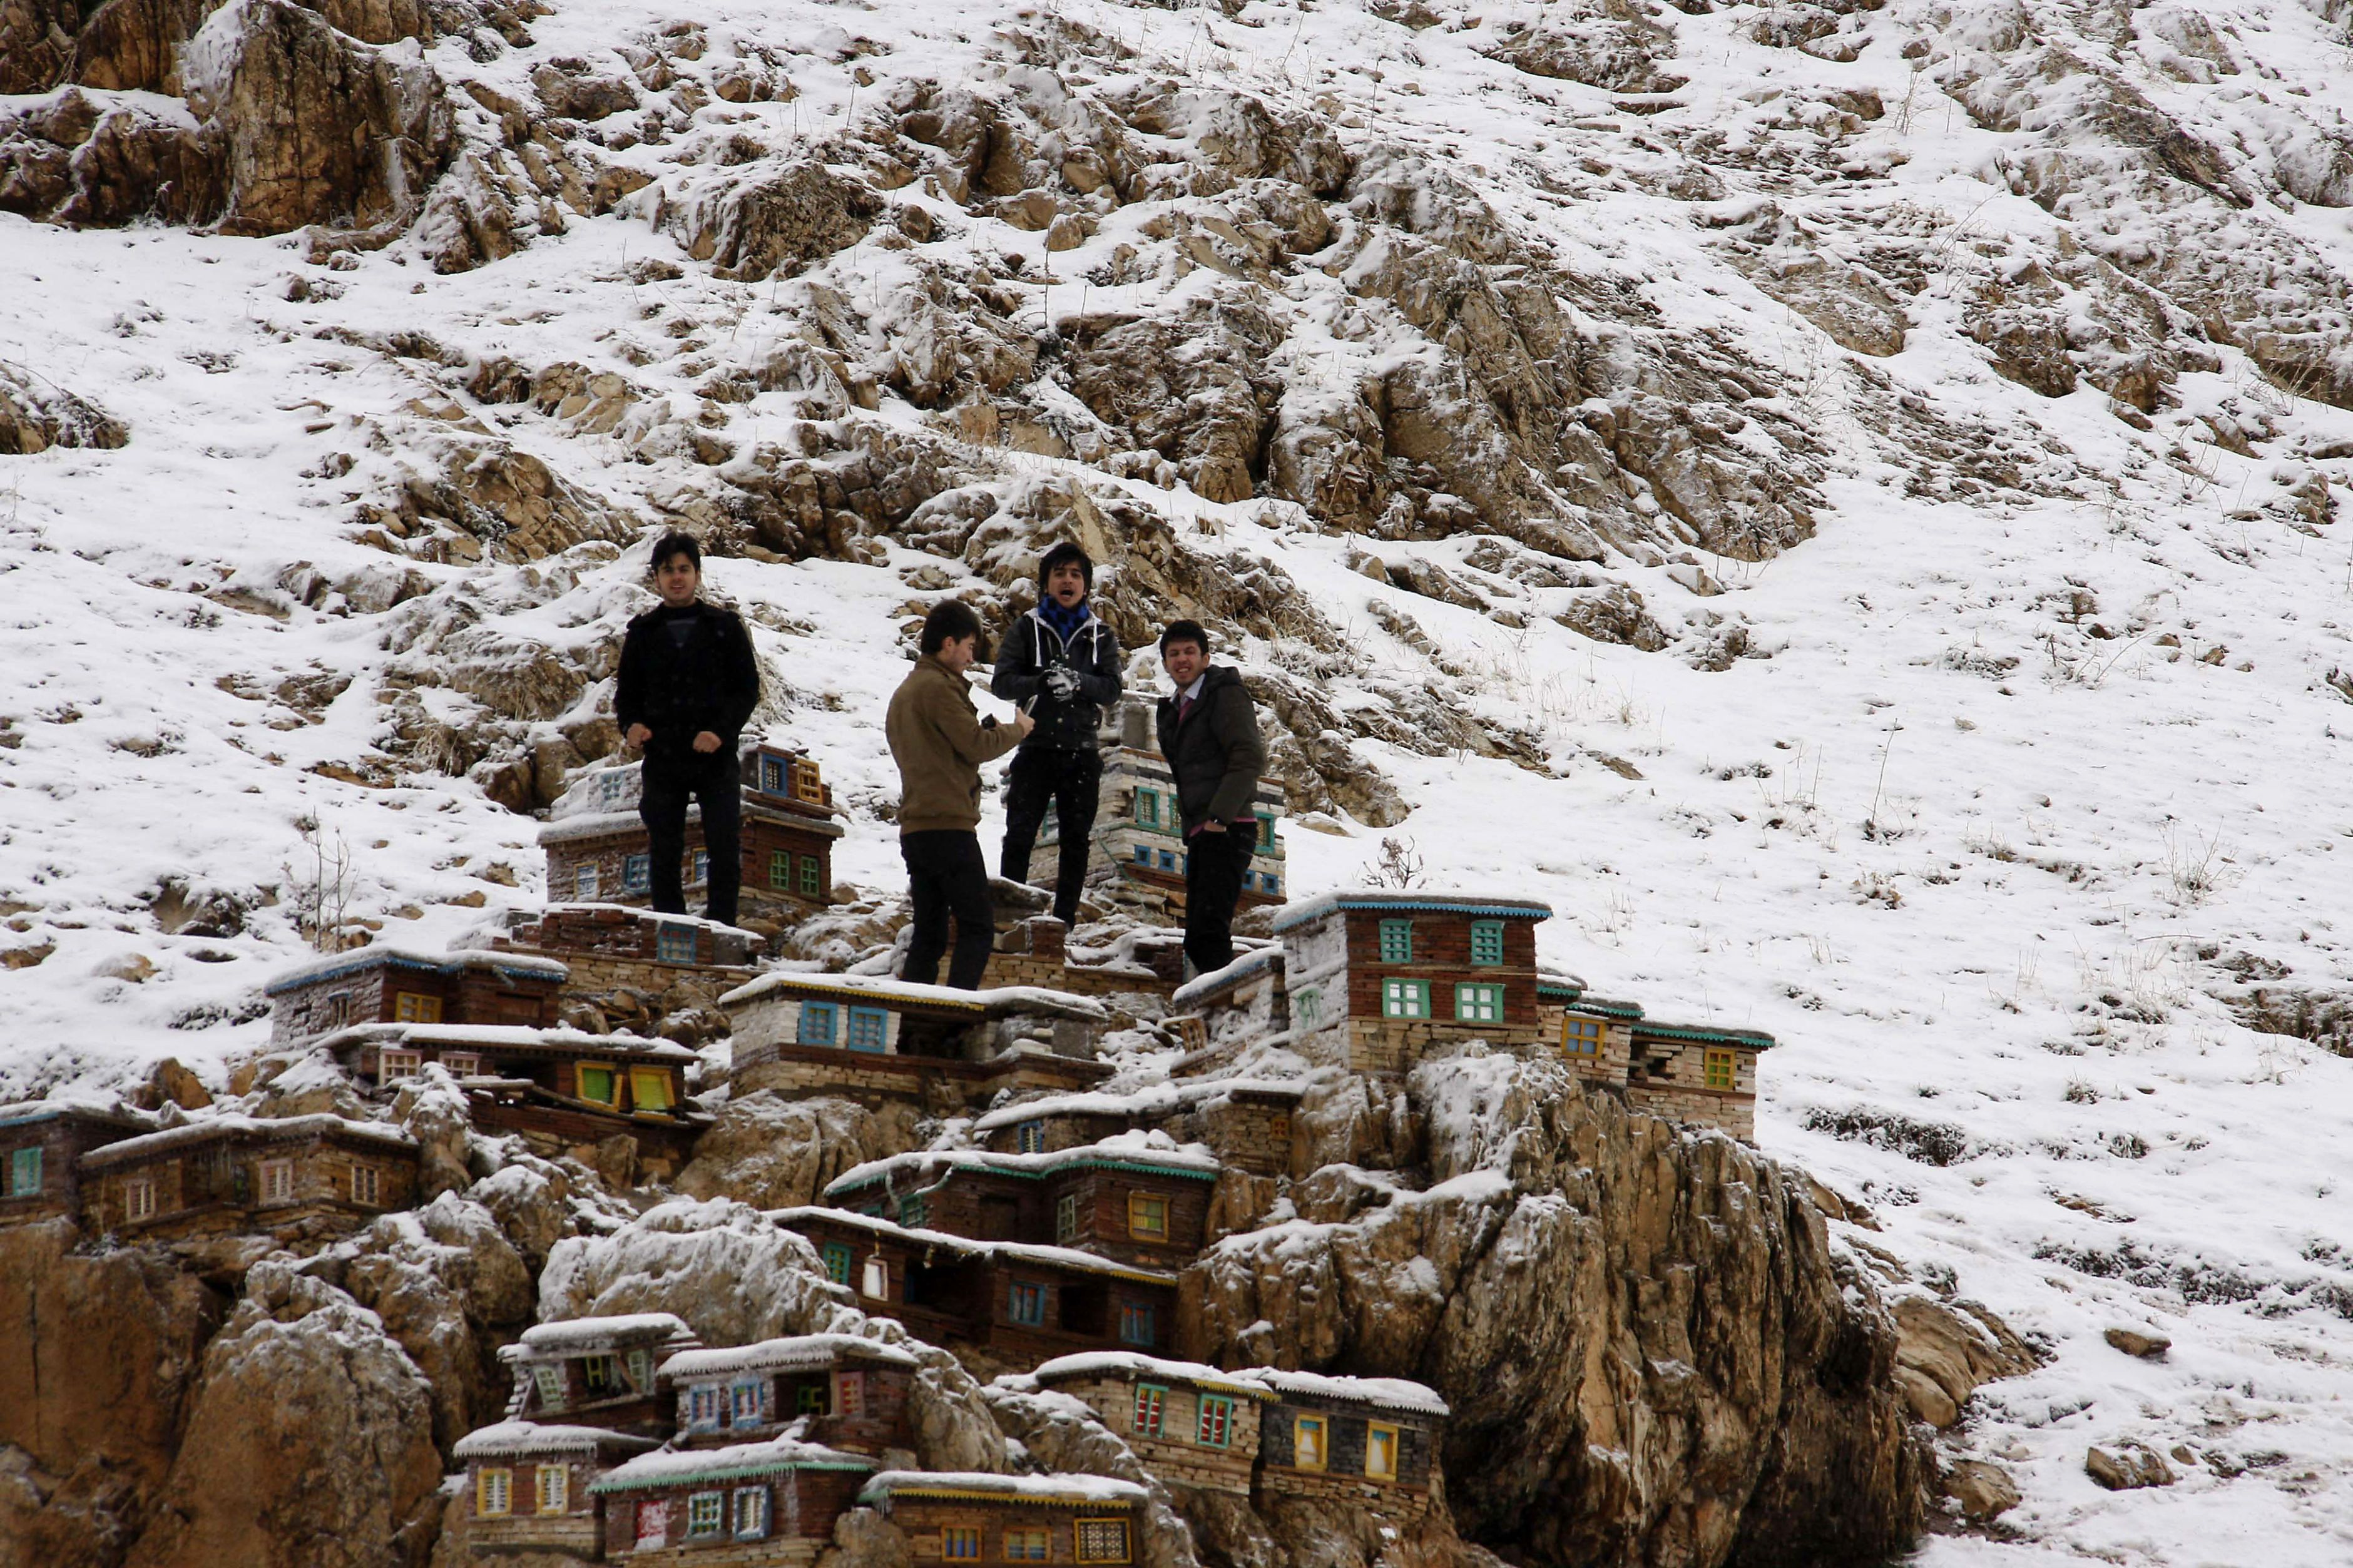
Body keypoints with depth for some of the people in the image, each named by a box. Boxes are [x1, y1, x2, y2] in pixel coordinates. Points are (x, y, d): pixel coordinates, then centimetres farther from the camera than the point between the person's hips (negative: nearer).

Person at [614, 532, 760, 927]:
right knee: (664, 853, 3)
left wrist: (721, 731, -13)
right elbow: (627, 692, 16)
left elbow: (747, 689, 3)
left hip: (716, 760, -2)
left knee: (724, 850, -6)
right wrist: (630, 725, -7)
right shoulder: (643, 632, 11)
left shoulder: (725, 627, 6)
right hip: (662, 760, 2)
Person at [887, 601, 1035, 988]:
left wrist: (987, 729, 17)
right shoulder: (938, 687, -9)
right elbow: (976, 746, -13)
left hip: (914, 830, 9)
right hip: (949, 825, -9)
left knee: (929, 934, 9)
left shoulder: (904, 692, 21)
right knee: (978, 928, -7)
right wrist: (1017, 730, 4)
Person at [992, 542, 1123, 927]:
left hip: (1081, 753, 2)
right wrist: (1043, 683, -22)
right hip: (1035, 750, -2)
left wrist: (1078, 683, -23)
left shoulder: (1100, 635, 10)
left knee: (1076, 840, 5)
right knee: (1019, 836, -6)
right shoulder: (1027, 629, 6)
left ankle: (1066, 918, 10)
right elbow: (1002, 683, -3)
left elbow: (1112, 689, -2)